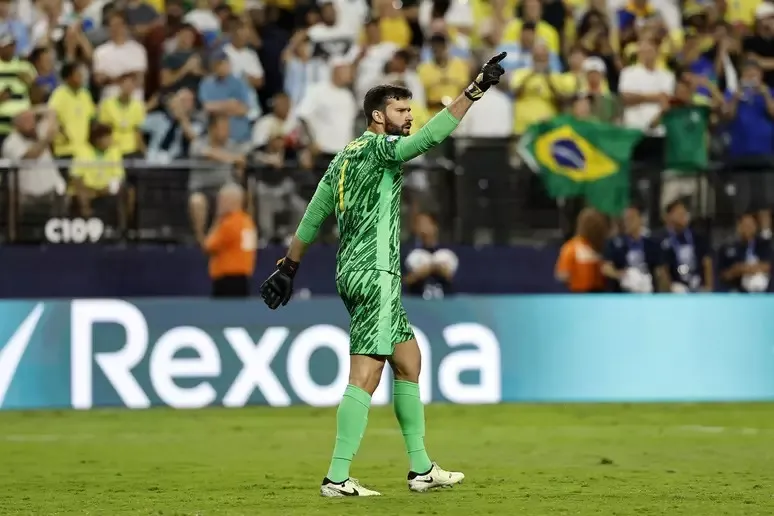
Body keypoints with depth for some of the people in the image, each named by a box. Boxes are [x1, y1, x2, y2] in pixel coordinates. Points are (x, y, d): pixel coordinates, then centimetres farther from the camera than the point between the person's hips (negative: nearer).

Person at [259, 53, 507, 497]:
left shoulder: (345, 156, 16)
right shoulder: (377, 148, -10)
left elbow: (313, 216, 20)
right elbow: (430, 136, -25)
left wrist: (289, 267, 26)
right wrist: (475, 90, -25)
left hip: (355, 273, 10)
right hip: (375, 274, -10)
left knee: (409, 362, 15)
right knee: (366, 375, -12)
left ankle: (421, 468, 19)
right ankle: (338, 477, -15)